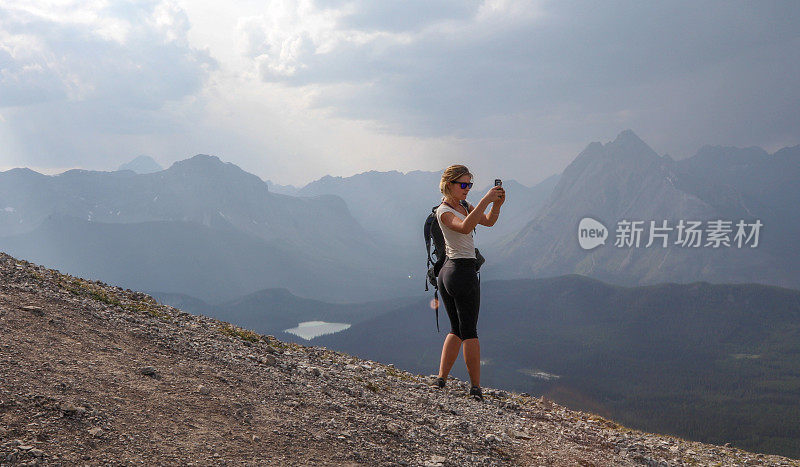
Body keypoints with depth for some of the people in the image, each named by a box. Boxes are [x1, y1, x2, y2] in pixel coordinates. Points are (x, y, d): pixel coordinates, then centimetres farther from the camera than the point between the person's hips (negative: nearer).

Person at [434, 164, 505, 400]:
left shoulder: (464, 206, 15)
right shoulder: (444, 211, -13)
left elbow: (488, 222, 14)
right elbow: (465, 227, -33)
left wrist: (497, 204, -5)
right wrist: (485, 200, -37)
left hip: (447, 272, 10)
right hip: (463, 271, -10)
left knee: (457, 329, 14)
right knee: (469, 331, -3)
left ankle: (441, 379, 12)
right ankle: (476, 387, 2)